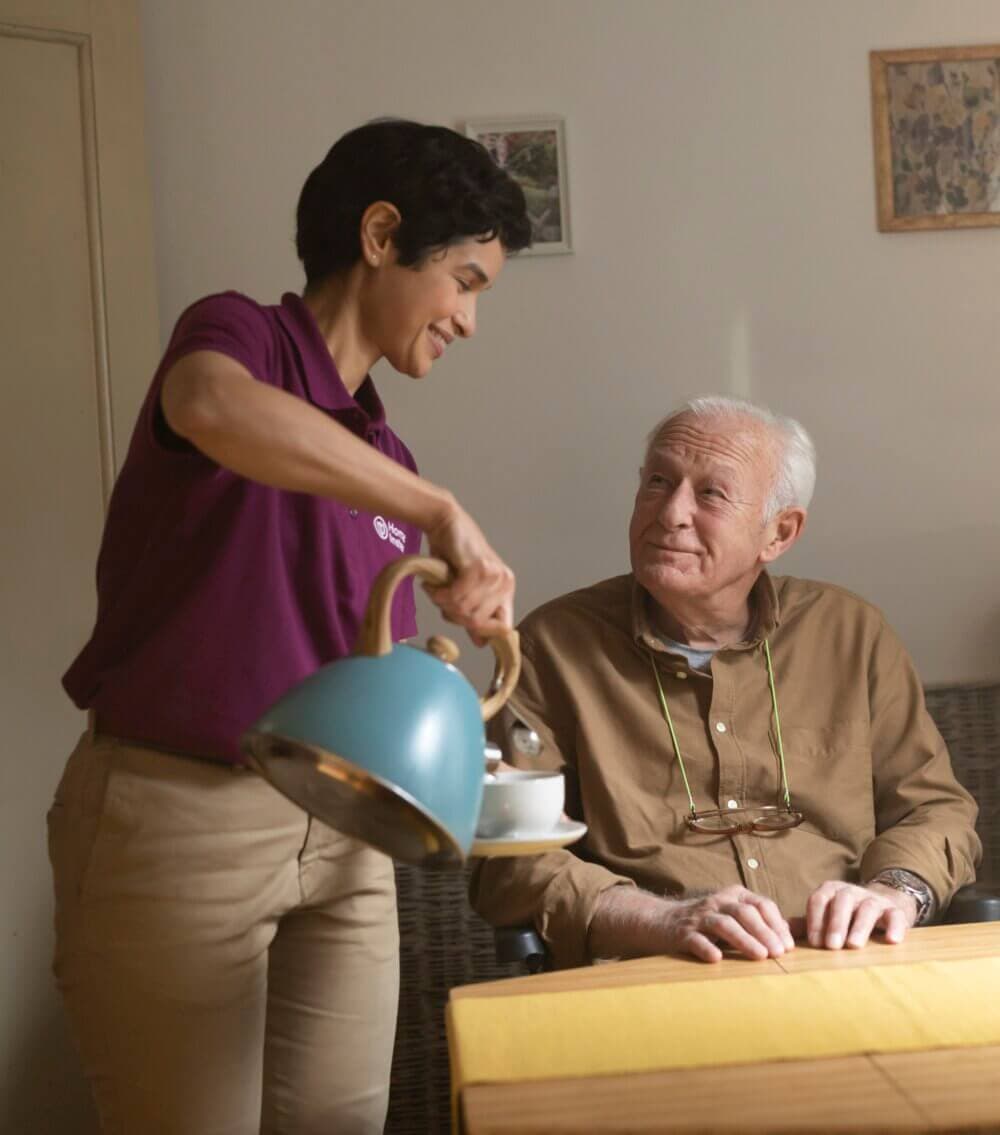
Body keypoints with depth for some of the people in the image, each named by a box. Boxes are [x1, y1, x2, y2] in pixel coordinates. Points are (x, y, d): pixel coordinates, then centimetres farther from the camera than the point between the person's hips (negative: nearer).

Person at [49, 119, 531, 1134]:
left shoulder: (382, 459, 13)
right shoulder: (240, 334, -7)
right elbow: (211, 406, -34)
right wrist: (441, 509, -31)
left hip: (339, 836, 7)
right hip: (178, 820, -7)